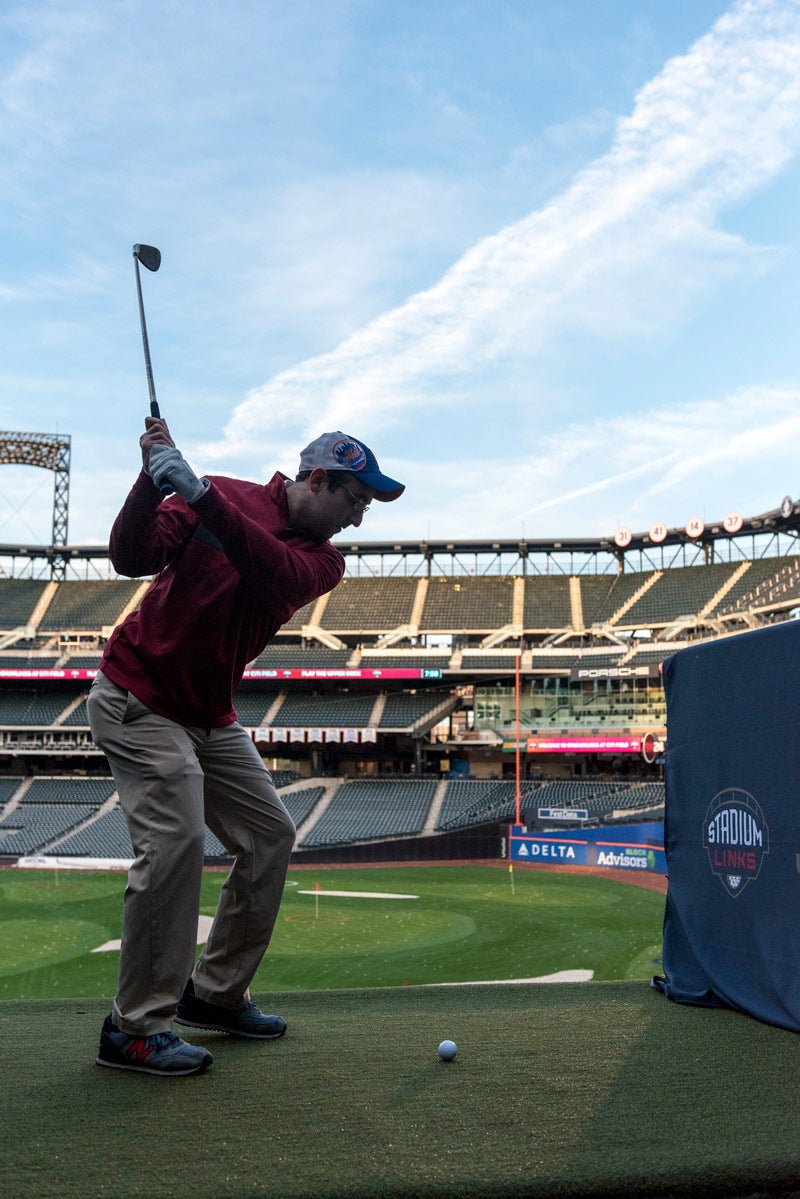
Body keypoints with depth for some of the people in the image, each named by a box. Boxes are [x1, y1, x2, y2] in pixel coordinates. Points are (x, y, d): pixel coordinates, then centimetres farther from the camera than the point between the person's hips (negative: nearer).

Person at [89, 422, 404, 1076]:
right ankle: (136, 1029, -8)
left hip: (211, 717, 7)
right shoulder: (226, 493, -9)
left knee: (271, 834, 7)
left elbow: (279, 575, -24)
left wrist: (201, 496, -36)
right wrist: (152, 480, -36)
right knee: (176, 839, -19)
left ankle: (216, 993, 20)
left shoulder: (323, 559, 1)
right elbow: (132, 558, -19)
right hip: (139, 698, -7)